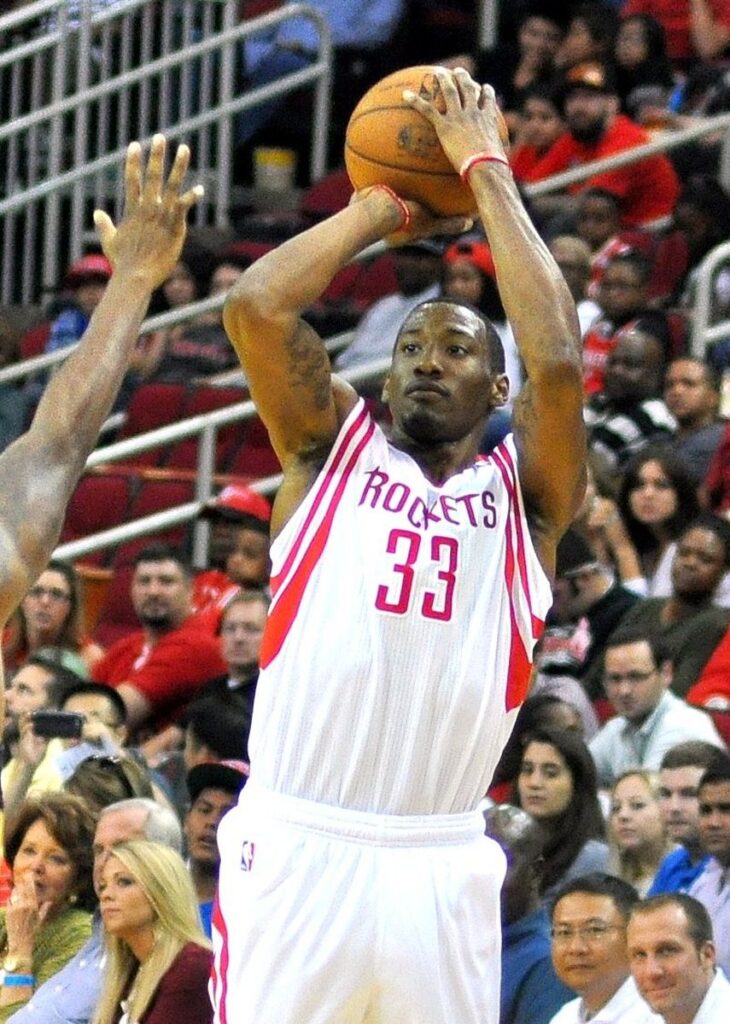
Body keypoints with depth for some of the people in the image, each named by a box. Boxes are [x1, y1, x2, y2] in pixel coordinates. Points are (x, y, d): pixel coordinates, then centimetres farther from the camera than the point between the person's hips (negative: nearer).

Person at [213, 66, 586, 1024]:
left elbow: (557, 359, -8)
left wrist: (487, 172, 1)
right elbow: (255, 307, -3)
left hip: (439, 864, 1)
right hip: (294, 846, -1)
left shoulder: (523, 493, 11)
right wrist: (375, 212, 11)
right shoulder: (334, 450, 12)